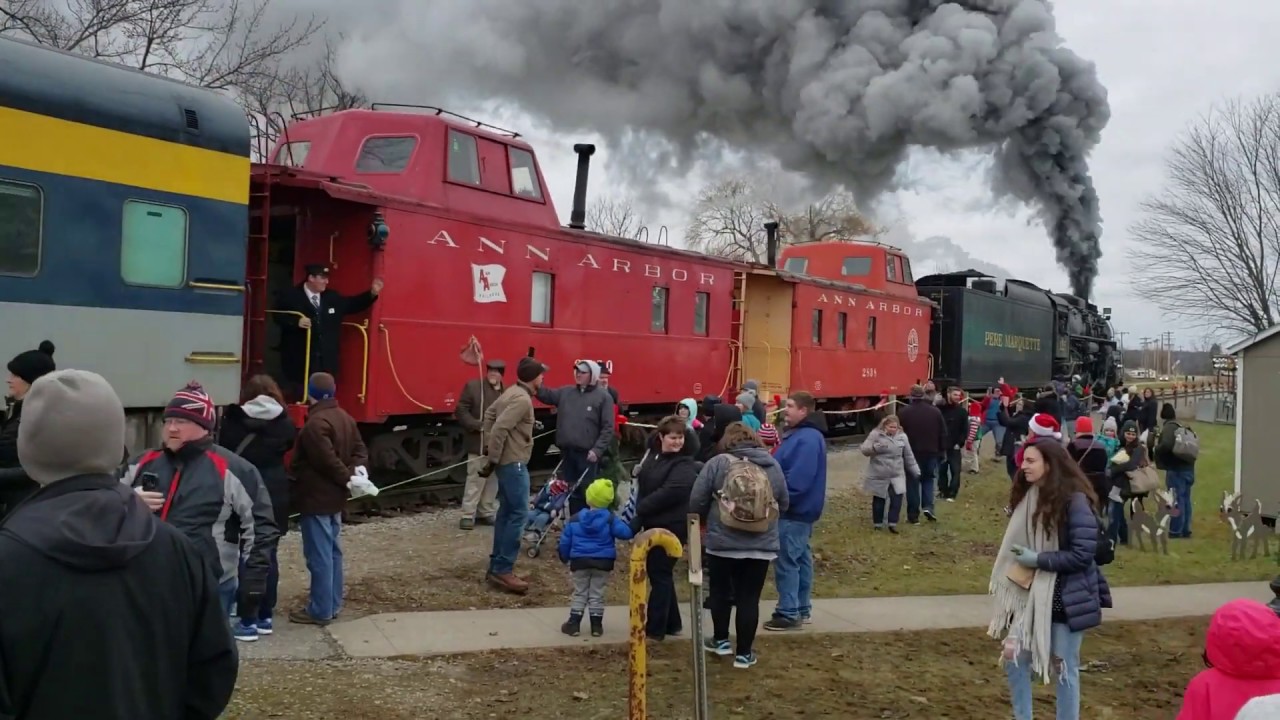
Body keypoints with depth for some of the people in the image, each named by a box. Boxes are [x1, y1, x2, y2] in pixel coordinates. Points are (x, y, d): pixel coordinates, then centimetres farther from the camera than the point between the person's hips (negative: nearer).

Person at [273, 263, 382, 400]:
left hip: (327, 362, 5)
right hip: (299, 361, -5)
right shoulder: (290, 296, -2)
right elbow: (278, 316, -9)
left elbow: (353, 304, 21)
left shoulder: (332, 297, 14)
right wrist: (296, 321, -26)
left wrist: (372, 293, 9)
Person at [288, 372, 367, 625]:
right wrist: (356, 472, -8)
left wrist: (347, 478, -13)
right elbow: (360, 450, 8)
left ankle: (320, 611, 3)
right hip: (335, 497, 10)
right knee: (333, 552, 16)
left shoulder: (315, 424, -20)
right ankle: (332, 604, 24)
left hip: (315, 498, -10)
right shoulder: (346, 418, 10)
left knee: (319, 556, -3)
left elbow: (328, 461, -25)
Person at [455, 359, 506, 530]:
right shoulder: (473, 386, -4)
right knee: (475, 480, -3)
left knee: (493, 481, 12)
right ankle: (468, 515, 5)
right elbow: (461, 411, -7)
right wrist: (478, 425, -15)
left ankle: (486, 512, 24)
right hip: (479, 443, -4)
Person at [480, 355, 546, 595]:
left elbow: (490, 414, 20)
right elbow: (500, 428, -26)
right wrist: (492, 460, -20)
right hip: (514, 463, -10)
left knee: (506, 512, 12)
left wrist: (488, 446, 18)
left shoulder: (512, 392, 12)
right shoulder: (522, 399, -19)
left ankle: (497, 566, 16)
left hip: (507, 461, 10)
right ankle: (502, 570, -9)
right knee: (519, 514, -9)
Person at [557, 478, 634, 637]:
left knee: (579, 593, 13)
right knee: (597, 594, 9)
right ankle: (596, 626, 10)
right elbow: (625, 533, -17)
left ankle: (574, 624, 9)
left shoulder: (575, 519, 1)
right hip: (603, 561, -1)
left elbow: (565, 541, 6)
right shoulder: (610, 519, -7)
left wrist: (564, 557, 21)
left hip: (580, 561, 1)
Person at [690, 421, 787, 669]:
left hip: (722, 542, -2)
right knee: (750, 597, 8)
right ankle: (744, 653, 13)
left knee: (720, 591, 18)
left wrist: (703, 521, 14)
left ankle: (720, 640, 29)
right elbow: (784, 504, 11)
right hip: (762, 545, 2)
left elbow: (696, 501, -5)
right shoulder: (772, 465, 2)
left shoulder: (717, 463, -6)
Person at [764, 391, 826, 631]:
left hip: (794, 511, -11)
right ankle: (801, 609, 23)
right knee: (800, 559, 15)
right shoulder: (798, 434, 14)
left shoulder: (808, 439, -20)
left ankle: (789, 613, -1)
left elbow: (797, 479, -27)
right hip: (799, 509, 11)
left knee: (786, 561, -6)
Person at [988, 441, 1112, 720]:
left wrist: (1038, 559, -19)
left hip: (1065, 597, -7)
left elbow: (1083, 554, -21)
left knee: (1064, 666, 5)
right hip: (1031, 593, 7)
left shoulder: (1074, 501, -18)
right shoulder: (1030, 496, 3)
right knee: (1013, 655, 7)